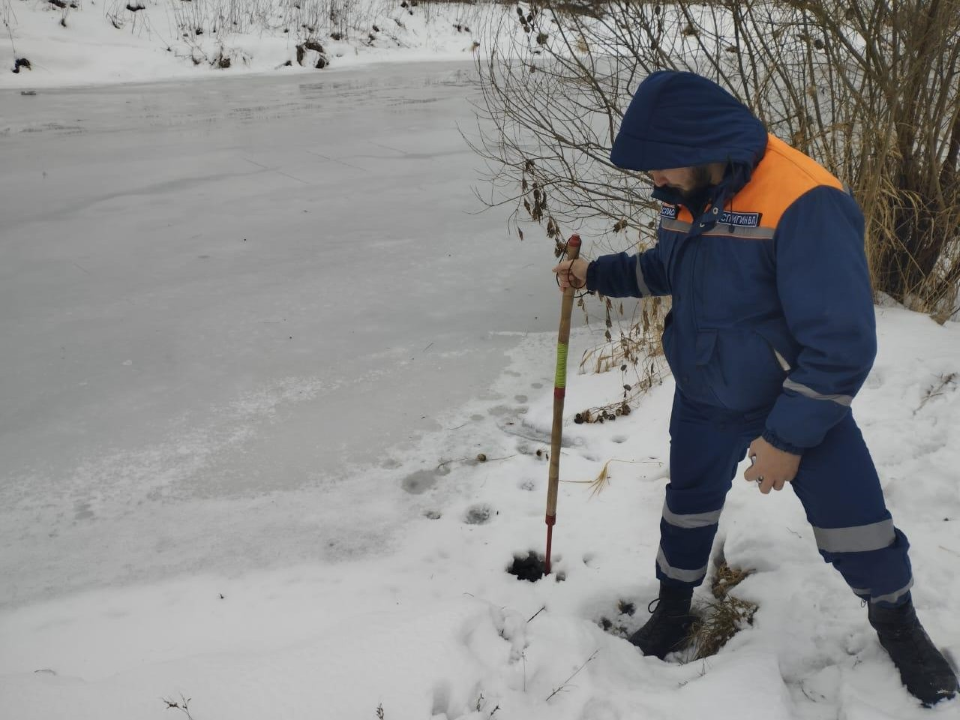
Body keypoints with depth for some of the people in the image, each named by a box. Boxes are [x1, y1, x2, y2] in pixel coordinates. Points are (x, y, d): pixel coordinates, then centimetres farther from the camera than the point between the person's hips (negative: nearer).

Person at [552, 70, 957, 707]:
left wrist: (790, 436, -24)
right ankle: (673, 613, 43)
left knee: (854, 527, 6)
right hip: (704, 401, 6)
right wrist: (597, 274, 3)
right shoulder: (686, 194, -4)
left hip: (801, 400, -5)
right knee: (688, 508, 18)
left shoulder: (805, 202, -28)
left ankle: (897, 621, 37)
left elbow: (843, 340, -27)